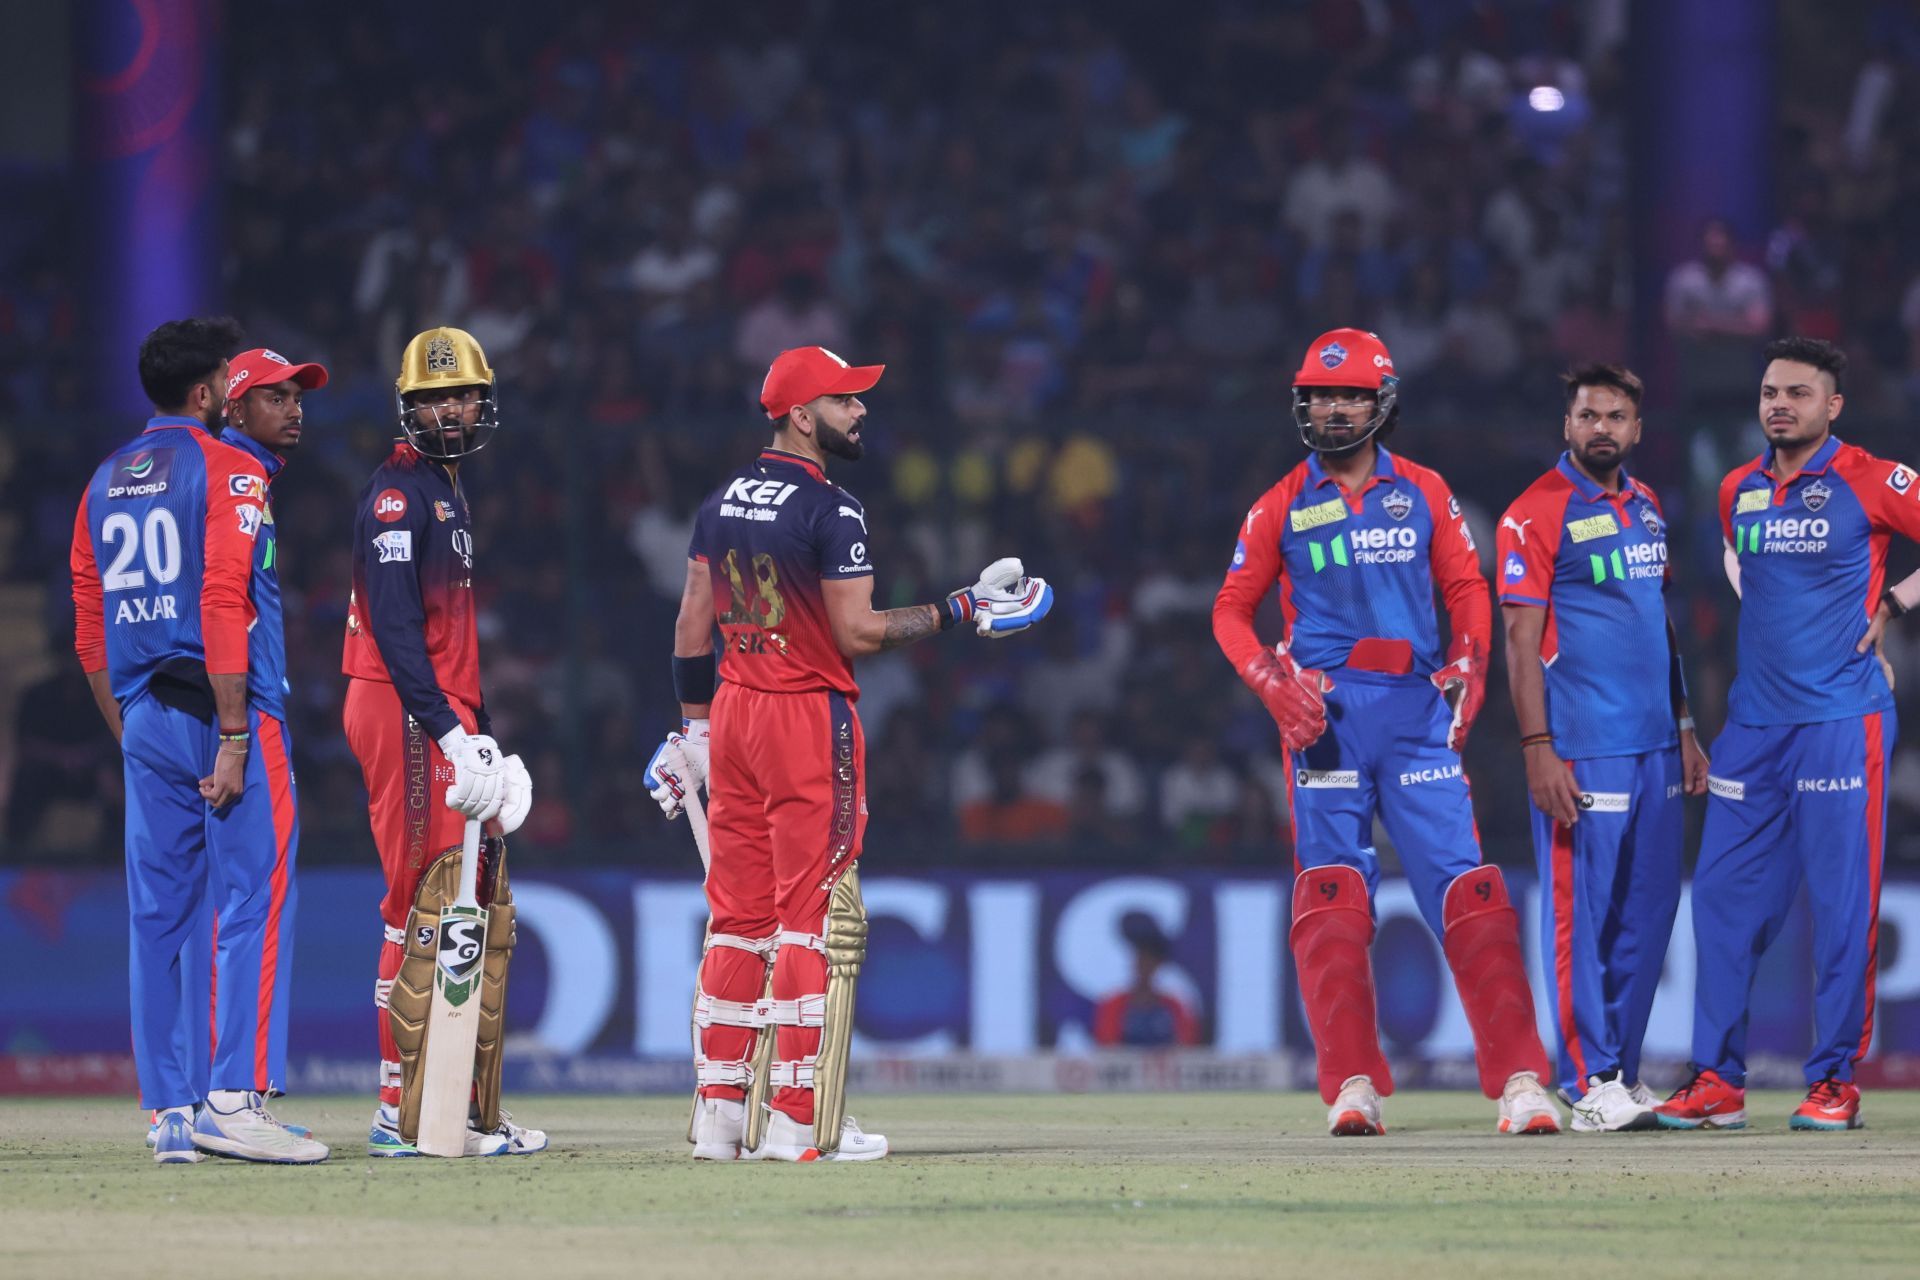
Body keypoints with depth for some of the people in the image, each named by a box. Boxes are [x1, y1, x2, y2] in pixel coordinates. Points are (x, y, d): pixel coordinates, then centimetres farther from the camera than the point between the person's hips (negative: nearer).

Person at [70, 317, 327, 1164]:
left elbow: (90, 632, 14)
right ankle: (233, 1098, -14)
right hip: (219, 711, -7)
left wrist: (128, 734, 18)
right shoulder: (227, 471, -6)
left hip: (142, 717, 7)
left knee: (161, 913, 7)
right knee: (252, 901, -6)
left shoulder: (107, 481, 14)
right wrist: (233, 738, -18)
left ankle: (170, 1111, 7)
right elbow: (223, 607, -16)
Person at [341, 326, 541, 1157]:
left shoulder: (446, 494, 21)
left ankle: (470, 1111, 14)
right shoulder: (397, 492, -10)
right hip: (405, 714, -10)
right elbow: (395, 629, -20)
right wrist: (449, 735, -26)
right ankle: (404, 1113, -11)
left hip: (445, 720, 10)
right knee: (427, 904, -11)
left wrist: (480, 737, 17)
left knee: (483, 909, 10)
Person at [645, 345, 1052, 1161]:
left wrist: (693, 725, 20)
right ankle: (799, 1121, -6)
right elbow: (858, 633, -16)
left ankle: (720, 1116, 11)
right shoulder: (831, 512, -13)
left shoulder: (723, 503, 10)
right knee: (816, 918, -4)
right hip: (808, 721, -7)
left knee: (737, 916, 10)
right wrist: (961, 612, -8)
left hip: (731, 715, 8)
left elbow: (693, 625, 13)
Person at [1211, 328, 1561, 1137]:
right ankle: (1352, 1085, -3)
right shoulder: (1283, 507, 7)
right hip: (1324, 714, 0)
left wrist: (1467, 663, -2)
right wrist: (1273, 683, -7)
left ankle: (1518, 1080, -9)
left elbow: (1465, 588, 15)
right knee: (1331, 895, -6)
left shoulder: (1424, 494, 10)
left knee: (1465, 888, -7)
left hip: (1417, 708, 0)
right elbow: (1232, 611, 9)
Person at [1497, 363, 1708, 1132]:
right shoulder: (1538, 513, -7)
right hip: (1582, 748, -7)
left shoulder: (1647, 509, 15)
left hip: (1654, 747, 7)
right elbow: (1521, 639, -10)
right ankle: (1589, 1086, -3)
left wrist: (1684, 729, 19)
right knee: (1581, 910, -5)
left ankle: (1623, 1074, 15)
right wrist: (1538, 749, -16)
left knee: (1649, 910, 8)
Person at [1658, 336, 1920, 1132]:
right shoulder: (1739, 491, 12)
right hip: (1753, 722, 6)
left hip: (1840, 718, -6)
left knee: (1842, 901, -4)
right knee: (1724, 895, 3)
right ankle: (1717, 1082, 7)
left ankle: (1835, 1080, 3)